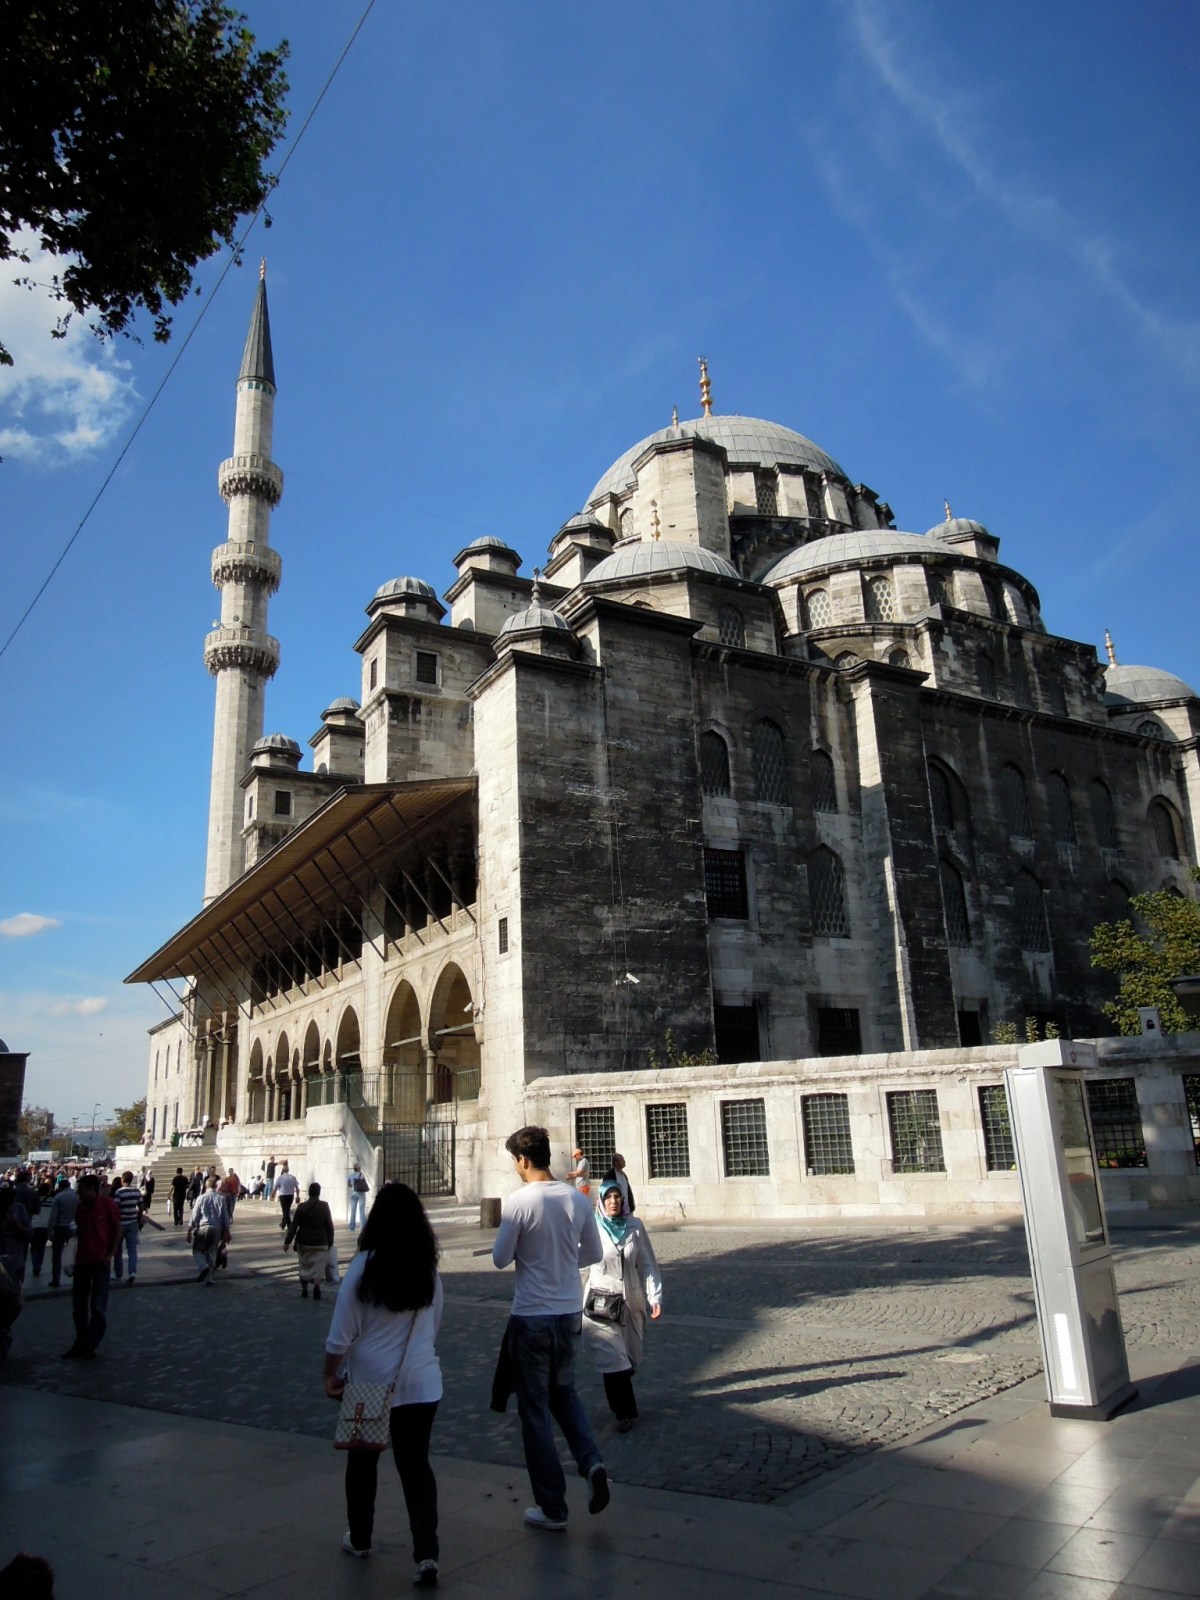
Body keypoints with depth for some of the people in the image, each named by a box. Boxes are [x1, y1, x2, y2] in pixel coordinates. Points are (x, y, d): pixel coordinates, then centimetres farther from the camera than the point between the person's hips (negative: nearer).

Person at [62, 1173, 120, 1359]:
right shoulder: (81, 1206, 6)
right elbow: (79, 1231, 18)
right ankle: (80, 1344, 24)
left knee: (98, 1307, 0)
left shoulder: (107, 1203, -10)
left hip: (100, 1262, -6)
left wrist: (111, 1254, -12)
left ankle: (90, 1347, 10)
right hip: (82, 1260, 6)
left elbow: (117, 1229, -7)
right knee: (78, 1306, 11)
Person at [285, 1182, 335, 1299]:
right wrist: (330, 1242, 8)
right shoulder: (324, 1206, -3)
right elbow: (330, 1226, 0)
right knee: (318, 1267, 3)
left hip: (304, 1242, 1)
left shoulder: (301, 1206, -3)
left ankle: (304, 1291, 19)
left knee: (304, 1267, 16)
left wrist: (287, 1241, 1)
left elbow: (294, 1225, -4)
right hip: (320, 1243, -1)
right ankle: (316, 1285, -21)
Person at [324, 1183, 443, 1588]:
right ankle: (426, 1553, -2)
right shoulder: (429, 1268, -3)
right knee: (416, 1464, 9)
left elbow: (342, 1332, -12)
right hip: (421, 1382, 2)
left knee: (362, 1461, 19)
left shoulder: (364, 1265, -16)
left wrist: (330, 1375, 1)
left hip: (369, 1382, -2)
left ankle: (359, 1538, 35)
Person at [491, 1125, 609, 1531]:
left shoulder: (518, 1201, -18)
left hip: (531, 1317, -5)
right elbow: (593, 1254, 7)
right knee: (564, 1392, 25)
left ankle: (552, 1508, 17)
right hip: (570, 1313, 5)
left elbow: (500, 1258, -10)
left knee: (535, 1410, 10)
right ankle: (591, 1461, 4)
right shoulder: (578, 1199, -3)